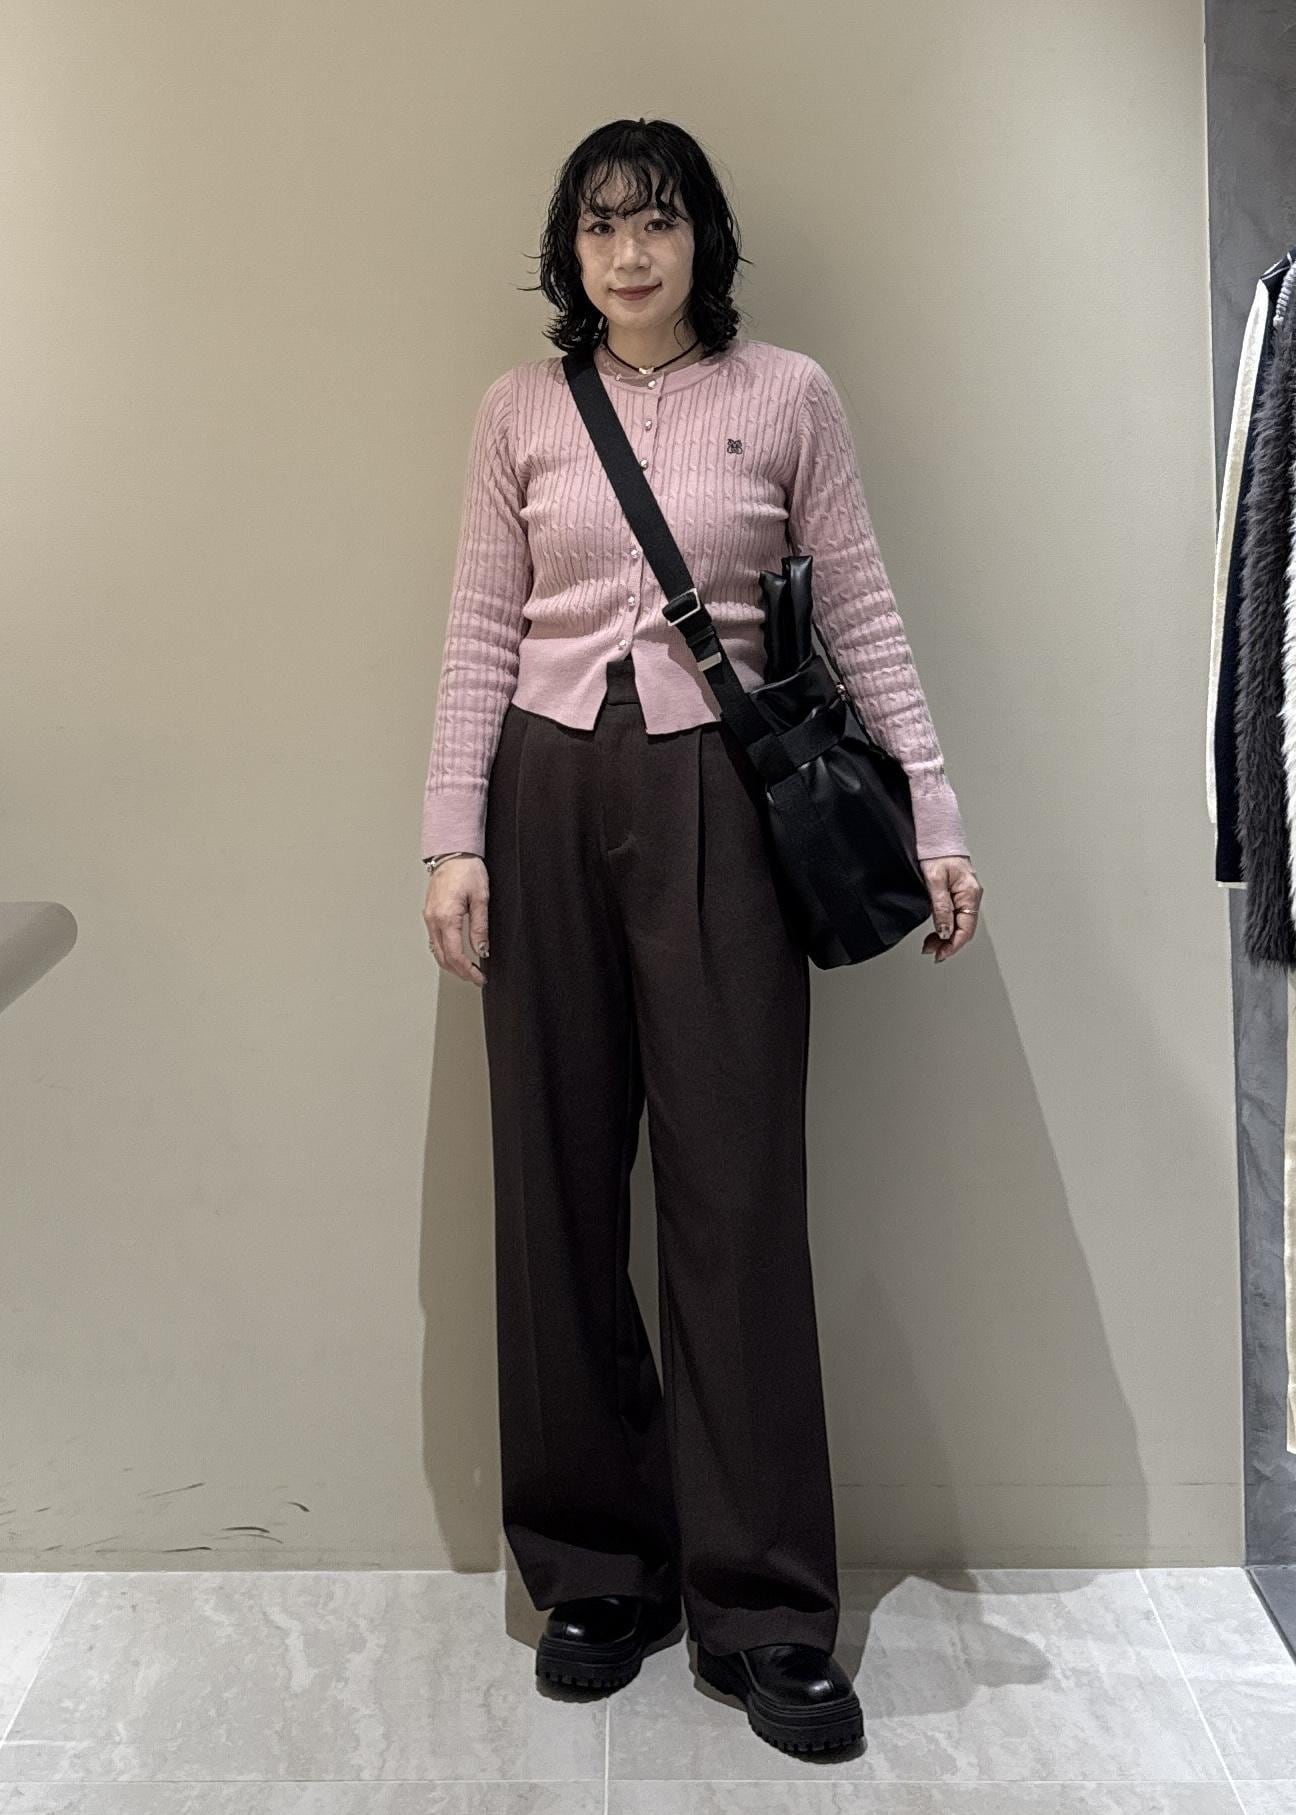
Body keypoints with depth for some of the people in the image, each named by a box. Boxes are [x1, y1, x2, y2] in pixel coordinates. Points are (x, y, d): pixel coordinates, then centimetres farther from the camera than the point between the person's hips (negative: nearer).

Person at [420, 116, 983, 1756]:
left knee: (737, 1191, -3)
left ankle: (764, 1609, 10)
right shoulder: (520, 410, 10)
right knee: (558, 1184, 4)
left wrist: (936, 823, -1)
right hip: (549, 793, 2)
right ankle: (597, 1566, 21)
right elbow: (481, 634, 8)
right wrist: (454, 838, 0)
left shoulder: (787, 395, 6)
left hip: (718, 797, -2)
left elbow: (863, 621, 5)